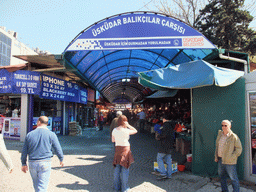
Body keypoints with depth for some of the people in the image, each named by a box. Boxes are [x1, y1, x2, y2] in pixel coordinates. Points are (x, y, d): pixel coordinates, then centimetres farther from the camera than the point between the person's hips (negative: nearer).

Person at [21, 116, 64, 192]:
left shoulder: (29, 134, 3)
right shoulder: (51, 134, -5)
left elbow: (24, 151, 8)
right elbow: (58, 149, -2)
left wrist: (24, 164, 19)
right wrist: (61, 159, 13)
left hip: (32, 163, 3)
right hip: (45, 163, -3)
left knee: (36, 185, 21)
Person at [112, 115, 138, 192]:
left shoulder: (114, 130, -2)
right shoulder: (126, 131, -18)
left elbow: (113, 140, 9)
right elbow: (135, 131, -4)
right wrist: (128, 125, -5)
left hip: (117, 149, 5)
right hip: (125, 149, -5)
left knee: (117, 169, 15)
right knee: (125, 169, 6)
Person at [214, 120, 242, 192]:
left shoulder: (234, 137, -11)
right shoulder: (220, 134, 7)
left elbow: (239, 149, -10)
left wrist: (231, 158, -15)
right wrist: (216, 156, 12)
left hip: (229, 162, -7)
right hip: (220, 160, 7)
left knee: (233, 178, 4)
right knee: (222, 176, 18)